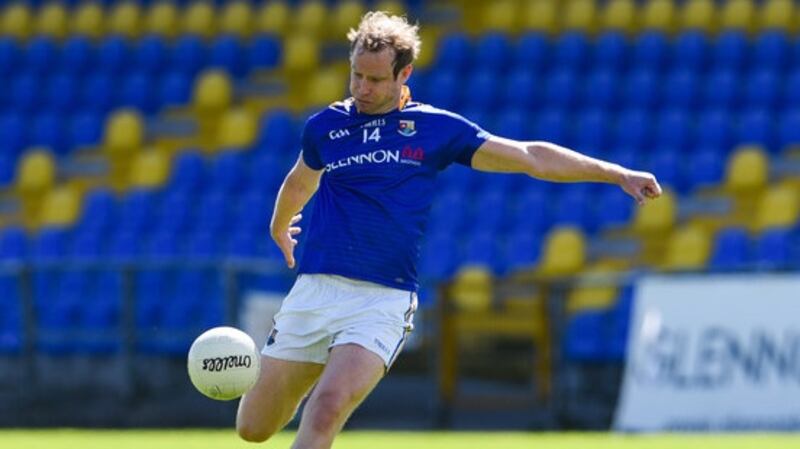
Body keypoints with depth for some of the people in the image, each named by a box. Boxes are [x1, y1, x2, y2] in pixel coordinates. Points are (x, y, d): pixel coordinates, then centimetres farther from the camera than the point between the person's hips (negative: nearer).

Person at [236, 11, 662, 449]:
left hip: (384, 301, -3)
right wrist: (280, 224, 49)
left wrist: (617, 173, 0)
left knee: (327, 410, -26)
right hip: (314, 292, 3)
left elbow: (530, 156, 4)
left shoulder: (437, 128, 1)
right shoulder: (323, 126, 7)